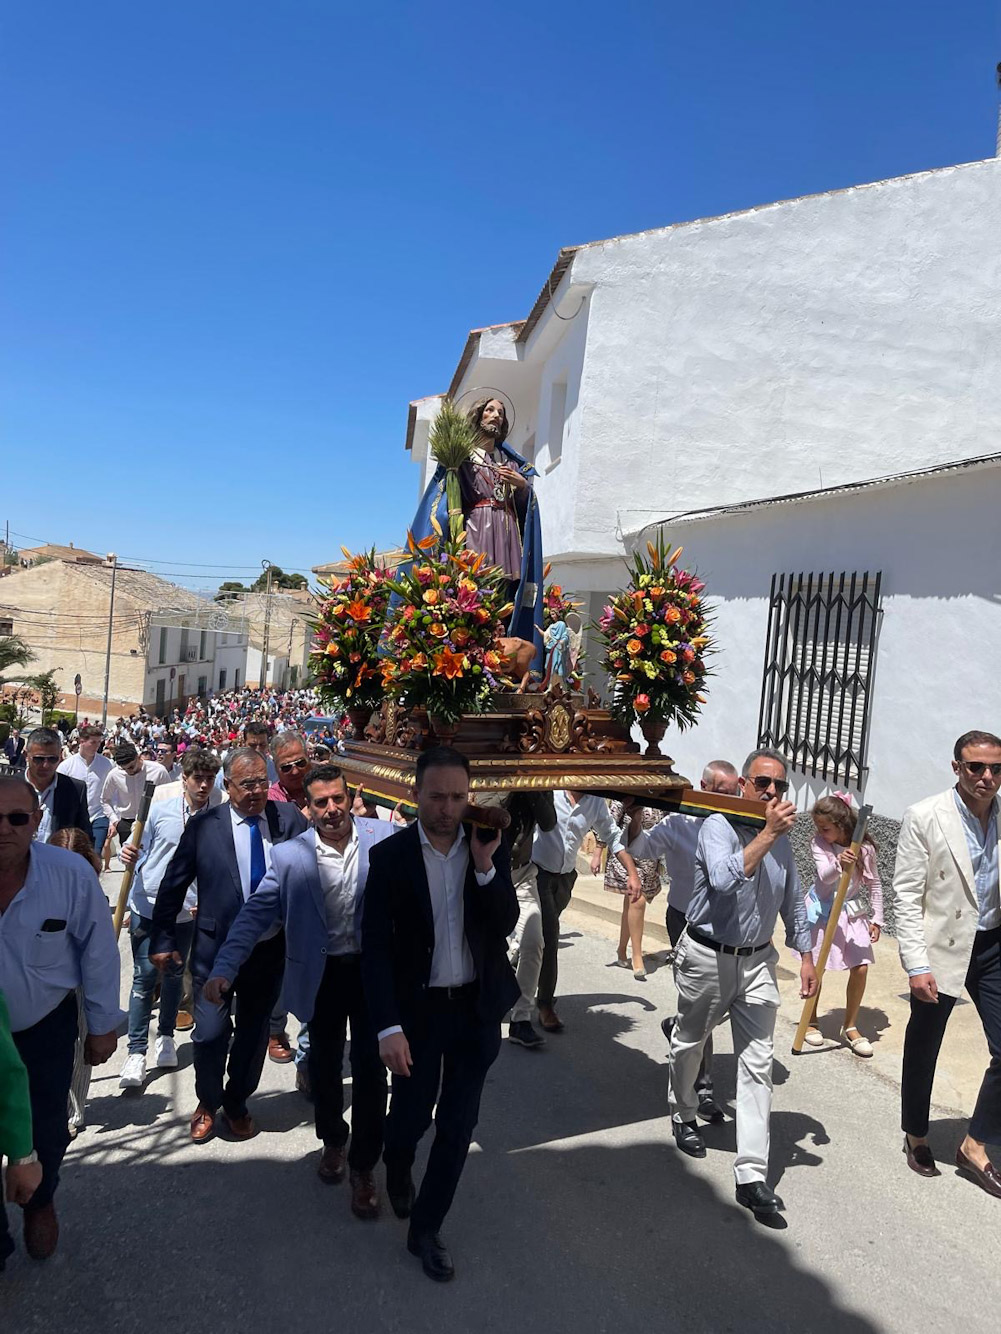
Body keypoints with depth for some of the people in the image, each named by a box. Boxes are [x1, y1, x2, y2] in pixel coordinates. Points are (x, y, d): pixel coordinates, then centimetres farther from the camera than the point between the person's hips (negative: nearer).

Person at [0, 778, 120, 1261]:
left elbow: (98, 952, -10)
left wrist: (103, 1025, -3)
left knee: (45, 1133, 17)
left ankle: (40, 1204, 50)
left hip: (46, 1027, 0)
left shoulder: (72, 875, -22)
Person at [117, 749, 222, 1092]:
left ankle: (165, 1037, 33)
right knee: (144, 977, -2)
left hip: (187, 911, 1)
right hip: (148, 906, -1)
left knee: (174, 976, 15)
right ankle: (137, 1052, 6)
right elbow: (140, 849, 1)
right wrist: (129, 855, -21)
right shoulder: (160, 809, -6)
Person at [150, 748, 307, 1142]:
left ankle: (237, 1103, 41)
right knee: (210, 1034, 5)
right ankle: (207, 1103, 35)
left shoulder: (290, 819, -7)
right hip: (216, 949, -1)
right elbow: (172, 886, -1)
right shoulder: (202, 826, -9)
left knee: (254, 1034, 16)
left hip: (271, 949, 2)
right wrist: (163, 940, 0)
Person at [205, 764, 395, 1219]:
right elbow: (256, 912, -8)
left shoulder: (386, 839, -12)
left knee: (369, 1070, 5)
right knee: (324, 1066, 20)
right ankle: (332, 1141, 46)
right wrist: (224, 969, -15)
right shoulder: (290, 856, -10)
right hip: (321, 975, 2)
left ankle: (364, 1167, 25)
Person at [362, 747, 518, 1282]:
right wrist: (388, 1027, -18)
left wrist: (485, 868, -25)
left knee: (458, 1124, 10)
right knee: (412, 1113, 13)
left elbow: (505, 926, -10)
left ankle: (425, 1228, 31)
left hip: (477, 1006, 2)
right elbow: (375, 945, -12)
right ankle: (397, 1169, 49)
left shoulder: (490, 848, -5)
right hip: (417, 1007, -2)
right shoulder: (389, 855, -12)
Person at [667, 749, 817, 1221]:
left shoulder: (782, 841, 5)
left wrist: (806, 955, 15)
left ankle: (751, 1176, 2)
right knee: (689, 1043, 17)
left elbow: (793, 902, 17)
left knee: (758, 1064, -2)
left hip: (757, 961, 4)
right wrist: (768, 834, -33)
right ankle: (684, 1116, 44)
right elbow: (725, 878, -34)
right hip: (707, 956, -4)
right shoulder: (718, 826, -15)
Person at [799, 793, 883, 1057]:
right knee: (815, 968, 6)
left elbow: (874, 884, 1)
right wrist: (838, 864, -51)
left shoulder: (864, 848, -10)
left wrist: (876, 919, 0)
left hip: (849, 911, 2)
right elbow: (824, 876, -29)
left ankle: (850, 1026, 15)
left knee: (860, 967, -4)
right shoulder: (819, 844, -15)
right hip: (820, 909, -1)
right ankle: (810, 1021, 27)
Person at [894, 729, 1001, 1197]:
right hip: (941, 948, -3)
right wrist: (917, 965, -16)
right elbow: (906, 896, -12)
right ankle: (916, 1136, 36)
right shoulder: (924, 818, -13)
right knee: (922, 1051, 13)